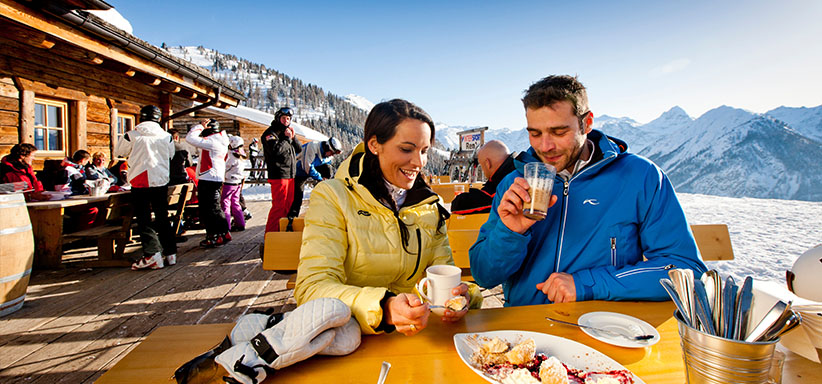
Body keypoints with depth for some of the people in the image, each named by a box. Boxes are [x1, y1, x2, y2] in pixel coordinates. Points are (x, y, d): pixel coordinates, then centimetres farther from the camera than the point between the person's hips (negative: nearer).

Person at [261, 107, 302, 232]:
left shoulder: (287, 132, 21)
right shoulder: (271, 133, -4)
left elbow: (299, 149, 16)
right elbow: (276, 150, -20)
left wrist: (293, 137, 0)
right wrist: (287, 138, -9)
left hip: (290, 175, 8)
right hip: (278, 175, -8)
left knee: (289, 204, 13)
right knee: (278, 206, -9)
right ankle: (271, 233, -1)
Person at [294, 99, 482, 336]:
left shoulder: (429, 205, 6)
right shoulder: (332, 197, -10)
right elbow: (312, 287, -19)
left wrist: (458, 294, -19)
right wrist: (384, 308, -35)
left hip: (417, 334, 4)